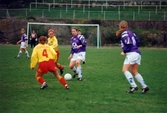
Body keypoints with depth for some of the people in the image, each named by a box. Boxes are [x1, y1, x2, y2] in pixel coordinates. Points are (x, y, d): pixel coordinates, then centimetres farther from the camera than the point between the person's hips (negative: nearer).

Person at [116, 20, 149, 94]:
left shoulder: (124, 34, -8)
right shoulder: (130, 32, 17)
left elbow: (128, 44, -18)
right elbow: (137, 41, 17)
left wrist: (124, 51, -8)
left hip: (131, 54, -9)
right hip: (137, 53, 9)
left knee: (125, 70, -10)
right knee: (134, 72, 12)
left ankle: (133, 86, -20)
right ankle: (144, 86, 6)